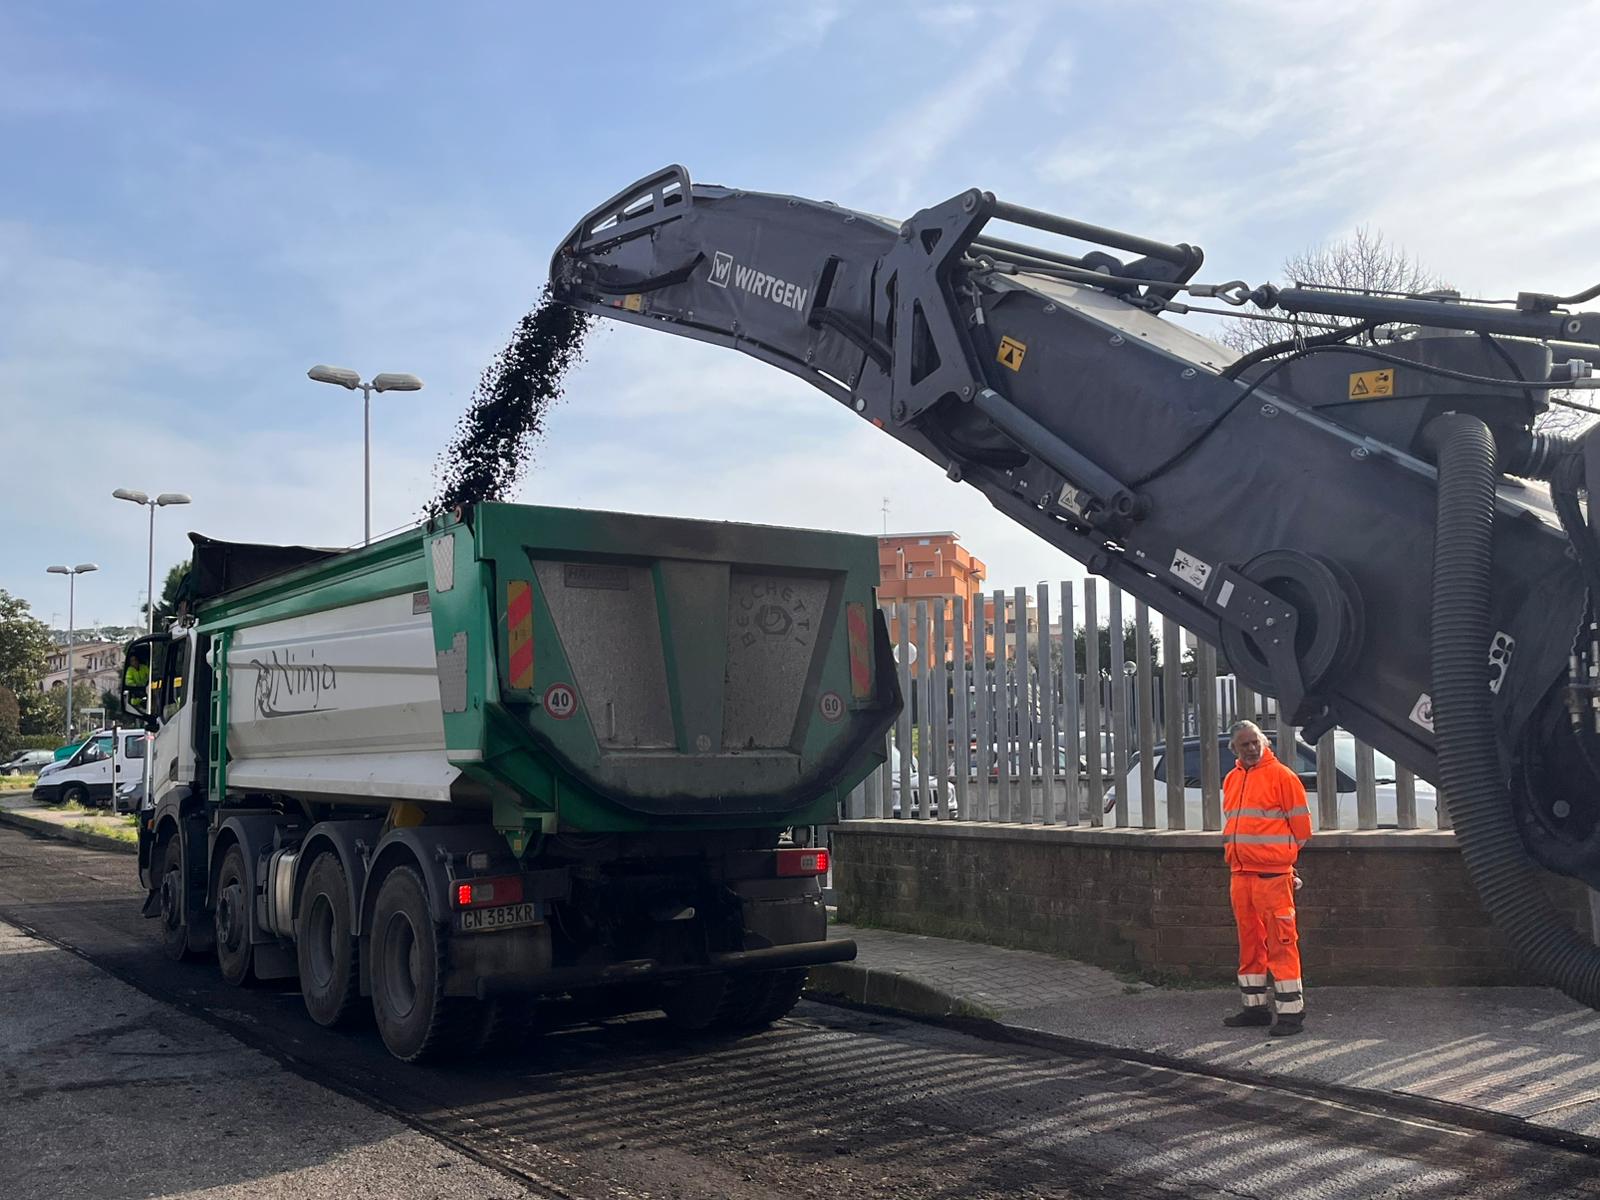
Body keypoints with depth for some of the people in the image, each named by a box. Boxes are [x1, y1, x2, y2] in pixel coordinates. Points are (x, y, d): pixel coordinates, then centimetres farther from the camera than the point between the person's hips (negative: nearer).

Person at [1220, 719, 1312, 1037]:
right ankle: (1255, 1006, 23)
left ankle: (1291, 1011, -2)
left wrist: (1283, 853, 6)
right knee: (1249, 940, 13)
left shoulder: (1280, 775, -6)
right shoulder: (1231, 780, 15)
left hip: (1273, 872, -7)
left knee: (1280, 940, -6)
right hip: (1240, 872, 7)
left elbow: (1300, 822, -3)